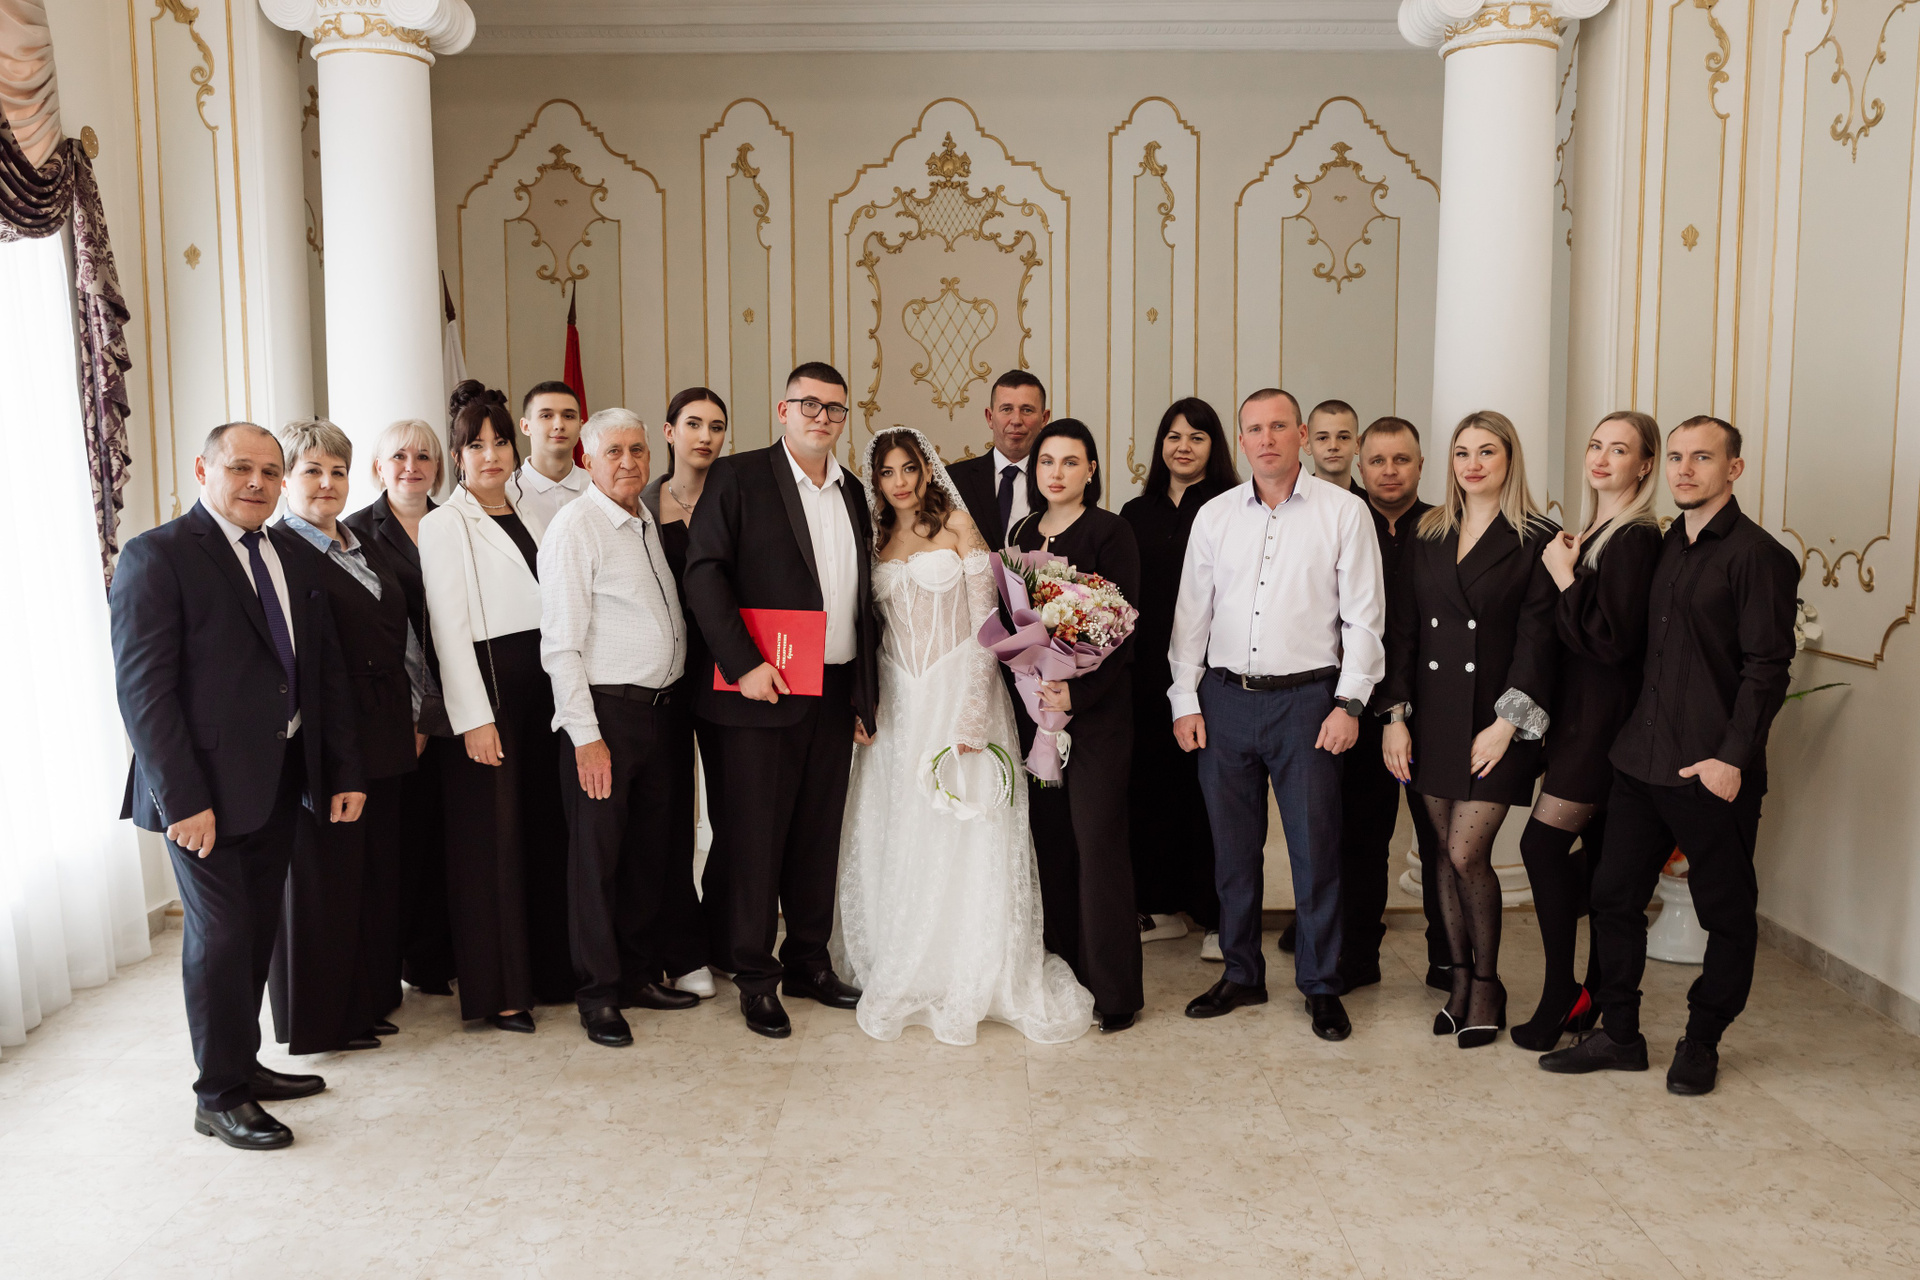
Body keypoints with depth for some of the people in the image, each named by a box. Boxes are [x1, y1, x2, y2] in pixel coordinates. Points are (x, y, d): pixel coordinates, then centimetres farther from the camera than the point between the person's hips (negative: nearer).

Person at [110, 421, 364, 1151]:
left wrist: (344, 771, 6)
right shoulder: (158, 557, -10)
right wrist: (183, 799, -19)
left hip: (281, 780, 7)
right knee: (221, 935, 1)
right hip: (206, 789, -6)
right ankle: (219, 1098, 16)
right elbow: (143, 688, -15)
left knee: (258, 929, 15)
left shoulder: (292, 557, 10)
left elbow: (326, 671, 11)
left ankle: (243, 1065, 31)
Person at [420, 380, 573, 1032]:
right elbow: (448, 628, -9)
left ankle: (546, 969, 22)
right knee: (492, 836, -2)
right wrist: (474, 718, -15)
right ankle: (497, 990, 8)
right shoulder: (444, 525, -3)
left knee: (544, 825, 10)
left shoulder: (529, 515, 16)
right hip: (485, 685, -6)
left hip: (542, 685, 6)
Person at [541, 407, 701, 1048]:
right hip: (605, 710, -7)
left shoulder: (649, 523, 14)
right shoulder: (575, 527, -9)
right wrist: (585, 735, -17)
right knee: (598, 853, 1)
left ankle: (640, 974, 28)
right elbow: (561, 644, -13)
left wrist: (680, 702, 13)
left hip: (662, 707, 7)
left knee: (652, 848, 14)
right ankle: (598, 993, 14)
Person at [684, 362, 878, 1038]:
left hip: (836, 694, 6)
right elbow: (704, 573, -11)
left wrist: (865, 695, 13)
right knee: (755, 835, 2)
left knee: (819, 834, 13)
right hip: (764, 690, -5)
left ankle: (809, 961, 27)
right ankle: (754, 975, 16)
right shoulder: (739, 476, -3)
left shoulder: (852, 493, 15)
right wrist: (744, 663, -18)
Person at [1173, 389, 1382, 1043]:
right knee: (1232, 847, 10)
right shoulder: (1214, 515, 8)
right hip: (1224, 699, 3)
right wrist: (1185, 700, 4)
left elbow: (1362, 616, -2)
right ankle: (1242, 974, 26)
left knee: (1316, 848, 2)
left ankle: (1321, 986, 18)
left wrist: (1349, 702, -8)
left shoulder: (1343, 511, 0)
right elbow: (1191, 613, 10)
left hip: (1306, 698, -3)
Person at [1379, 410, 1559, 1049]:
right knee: (1448, 852, 9)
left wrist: (1507, 722, -14)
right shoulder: (1428, 535, 11)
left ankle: (1486, 982, 14)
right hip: (1434, 713, 4)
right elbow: (1404, 629, 8)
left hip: (1495, 716, -4)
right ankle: (1461, 977, 23)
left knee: (1466, 854, -6)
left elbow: (1537, 637, -7)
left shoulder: (1537, 539, -2)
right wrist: (1395, 715, 2)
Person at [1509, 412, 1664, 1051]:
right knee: (1601, 857, 13)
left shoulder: (1635, 539, -14)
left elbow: (1612, 640, -19)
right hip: (1581, 713, 9)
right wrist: (1566, 571, 3)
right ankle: (1596, 995, 21)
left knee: (1543, 842, -9)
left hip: (1603, 719, -9)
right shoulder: (1592, 532, 13)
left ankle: (1560, 997, 1)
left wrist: (1565, 580, -14)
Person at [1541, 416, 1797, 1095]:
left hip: (1714, 771, -7)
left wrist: (1732, 757, -19)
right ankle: (1619, 1036, 21)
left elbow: (1766, 668, -14)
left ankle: (1701, 1043, 24)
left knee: (1727, 913, 8)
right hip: (1642, 760, 7)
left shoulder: (1757, 554, -8)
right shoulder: (1665, 547, 13)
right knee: (1614, 897, 9)